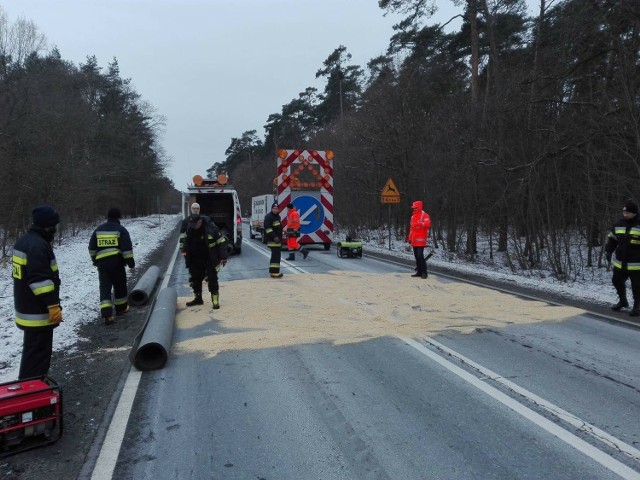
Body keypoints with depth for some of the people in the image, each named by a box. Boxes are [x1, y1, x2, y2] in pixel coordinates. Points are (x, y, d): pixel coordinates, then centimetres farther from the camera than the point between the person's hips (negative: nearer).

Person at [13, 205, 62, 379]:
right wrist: (53, 305, -24)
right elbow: (41, 280, -27)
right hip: (38, 311, -11)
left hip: (26, 308, 11)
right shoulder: (38, 245, -21)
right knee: (38, 352, -3)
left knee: (33, 350, 22)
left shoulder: (23, 241, 13)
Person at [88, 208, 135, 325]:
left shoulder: (98, 230, 10)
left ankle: (106, 314, -10)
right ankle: (121, 308, 29)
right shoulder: (121, 230, -4)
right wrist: (131, 263, -5)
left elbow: (92, 248, 16)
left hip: (102, 263, 3)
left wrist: (95, 260, 29)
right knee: (120, 285, 15)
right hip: (116, 262, -3)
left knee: (105, 288, 1)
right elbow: (127, 249, -10)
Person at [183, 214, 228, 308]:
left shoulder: (211, 228, -20)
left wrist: (223, 257, -17)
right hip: (195, 260, 6)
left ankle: (215, 300, 3)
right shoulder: (189, 229, -3)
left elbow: (222, 242, -14)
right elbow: (186, 242, 16)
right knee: (195, 279, 12)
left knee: (212, 279, -5)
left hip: (210, 260, -6)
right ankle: (198, 298, 28)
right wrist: (185, 252, 10)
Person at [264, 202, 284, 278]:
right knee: (276, 255, -14)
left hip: (277, 239, 10)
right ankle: (274, 272, -14)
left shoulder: (277, 216, 17)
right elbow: (268, 229, -22)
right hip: (273, 240, -10)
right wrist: (274, 237, -28)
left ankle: (273, 271, 26)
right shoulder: (268, 217, -13)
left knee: (275, 255, 16)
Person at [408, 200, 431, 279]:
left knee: (420, 256, -13)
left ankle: (424, 272, -6)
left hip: (421, 240, -8)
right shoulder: (413, 216, 19)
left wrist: (420, 224, -39)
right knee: (416, 256, 9)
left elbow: (428, 224, -24)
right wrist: (410, 238, 19)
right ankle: (419, 272, 16)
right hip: (414, 240, 8)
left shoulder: (424, 215, -6)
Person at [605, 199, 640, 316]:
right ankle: (623, 301, 38)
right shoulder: (618, 224, 6)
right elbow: (612, 239, 16)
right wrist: (609, 251, 5)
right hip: (620, 263, 6)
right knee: (617, 281, 17)